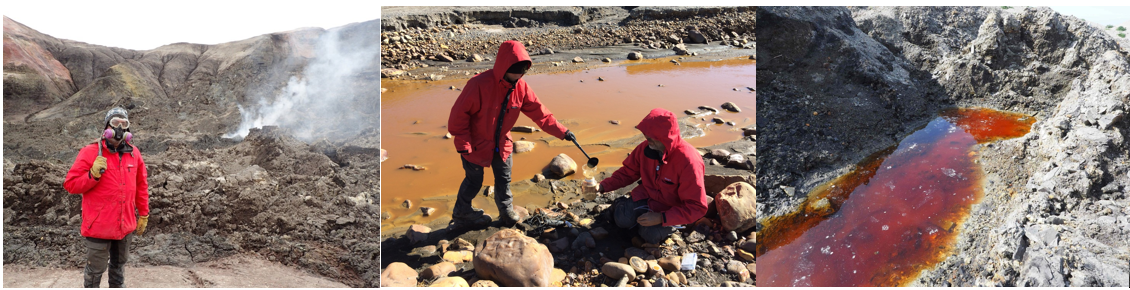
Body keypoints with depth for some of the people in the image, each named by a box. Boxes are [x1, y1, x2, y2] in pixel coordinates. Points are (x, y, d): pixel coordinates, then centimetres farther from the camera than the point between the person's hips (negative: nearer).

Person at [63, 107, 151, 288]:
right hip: (99, 225, -5)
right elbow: (70, 185, -9)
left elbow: (141, 186, 12)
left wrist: (143, 215, 13)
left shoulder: (134, 153, 4)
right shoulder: (90, 152, -10)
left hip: (125, 225, 5)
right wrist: (93, 175, -25)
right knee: (95, 270, 4)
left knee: (119, 265, 21)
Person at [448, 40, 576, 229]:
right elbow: (459, 114, -25)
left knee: (504, 179, 14)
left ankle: (506, 211, 34)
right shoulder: (480, 85, -30)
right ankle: (461, 215, 29)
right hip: (476, 144, -5)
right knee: (474, 181, 9)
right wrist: (463, 145, -22)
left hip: (502, 143, 5)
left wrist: (561, 131, -7)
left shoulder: (520, 87, -10)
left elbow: (539, 112, -3)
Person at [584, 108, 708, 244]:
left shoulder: (688, 162, -33)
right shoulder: (646, 148, -15)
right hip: (647, 196, 4)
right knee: (622, 219, -15)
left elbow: (697, 207, -29)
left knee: (650, 234, -24)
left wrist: (661, 218, -34)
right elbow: (628, 172, 1)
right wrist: (602, 186, -15)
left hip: (672, 208, -4)